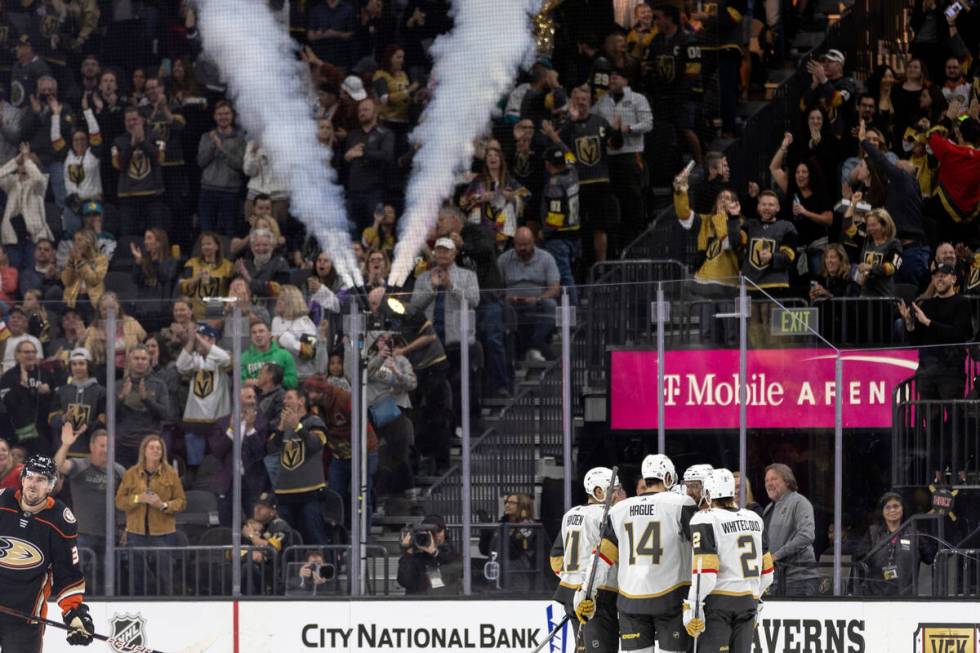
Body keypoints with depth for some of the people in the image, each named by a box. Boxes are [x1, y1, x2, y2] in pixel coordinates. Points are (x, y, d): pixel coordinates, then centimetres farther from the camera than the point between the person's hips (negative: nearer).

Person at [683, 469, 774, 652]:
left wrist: (693, 611, -12)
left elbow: (704, 572, -17)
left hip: (717, 601, -6)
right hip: (748, 601, 6)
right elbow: (766, 571, 16)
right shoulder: (754, 518, 10)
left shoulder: (705, 520, -10)